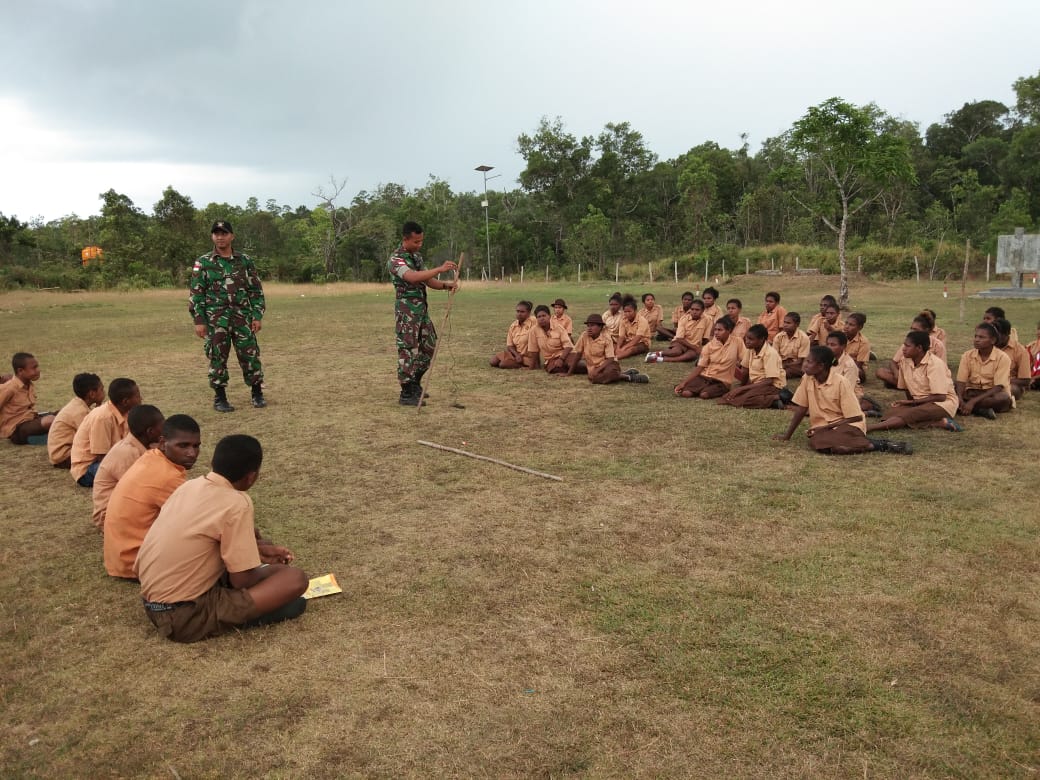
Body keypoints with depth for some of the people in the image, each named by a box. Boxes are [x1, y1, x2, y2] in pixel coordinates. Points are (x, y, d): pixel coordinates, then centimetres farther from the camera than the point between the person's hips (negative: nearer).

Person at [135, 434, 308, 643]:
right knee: (295, 579, -13)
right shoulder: (236, 503, -19)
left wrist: (260, 549, 18)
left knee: (250, 533, 20)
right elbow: (240, 580, -16)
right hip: (185, 615, -9)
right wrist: (269, 570, 8)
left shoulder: (190, 486, 4)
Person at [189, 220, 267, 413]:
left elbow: (256, 290, 8)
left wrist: (257, 316, -1)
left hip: (242, 317, 1)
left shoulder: (245, 261, 7)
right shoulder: (203, 263, 3)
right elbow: (196, 293, 2)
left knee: (250, 356, 1)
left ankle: (257, 393, 14)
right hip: (215, 320, -1)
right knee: (218, 358, 2)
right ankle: (220, 398, 12)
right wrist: (199, 320, -6)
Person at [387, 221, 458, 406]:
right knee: (408, 351, -5)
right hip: (407, 312, -9)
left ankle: (414, 384, 29)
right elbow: (412, 277, -34)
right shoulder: (395, 259, -16)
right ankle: (406, 394, 3)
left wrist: (446, 285, -5)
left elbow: (427, 280, 13)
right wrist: (440, 269, -38)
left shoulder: (417, 256, 12)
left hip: (422, 309, 9)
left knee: (428, 346, 15)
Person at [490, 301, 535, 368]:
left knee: (503, 364, -22)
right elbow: (510, 345, 4)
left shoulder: (532, 324, -14)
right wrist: (517, 355, -15)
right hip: (515, 353, 7)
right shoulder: (513, 325, 5)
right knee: (493, 361, -9)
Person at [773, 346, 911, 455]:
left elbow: (855, 417, -12)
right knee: (816, 443, -34)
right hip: (822, 428, 4)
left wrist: (826, 427, -16)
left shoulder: (840, 382, -14)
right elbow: (801, 409, 6)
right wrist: (787, 435, 3)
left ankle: (877, 445, -16)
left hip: (847, 425, -4)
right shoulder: (807, 379, -1)